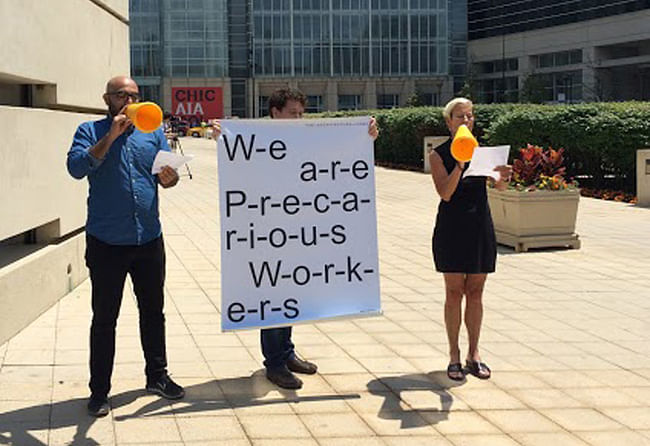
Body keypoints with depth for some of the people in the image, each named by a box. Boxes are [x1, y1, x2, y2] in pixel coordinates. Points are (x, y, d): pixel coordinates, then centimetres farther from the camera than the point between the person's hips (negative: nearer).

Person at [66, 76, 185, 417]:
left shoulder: (153, 132, 10)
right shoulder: (90, 131, 0)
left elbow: (167, 176, 7)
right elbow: (76, 167, -16)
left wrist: (169, 177, -17)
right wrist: (111, 136, -20)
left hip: (149, 239, 4)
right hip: (106, 243, -4)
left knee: (153, 311, 15)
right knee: (104, 318, 4)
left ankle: (157, 376, 30)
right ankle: (99, 391, 13)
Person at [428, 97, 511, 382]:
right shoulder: (439, 155, -2)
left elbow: (499, 185, -4)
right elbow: (445, 192, -14)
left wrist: (503, 177, -27)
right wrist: (460, 164, -26)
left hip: (480, 225, 3)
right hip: (452, 227, -3)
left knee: (475, 292, 8)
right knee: (454, 292, 0)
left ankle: (473, 355, 16)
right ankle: (454, 356, 9)